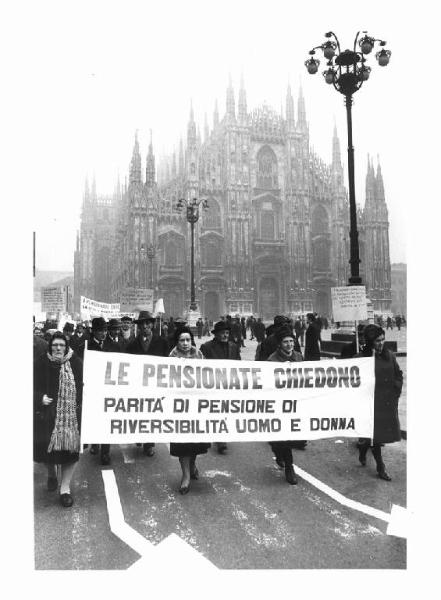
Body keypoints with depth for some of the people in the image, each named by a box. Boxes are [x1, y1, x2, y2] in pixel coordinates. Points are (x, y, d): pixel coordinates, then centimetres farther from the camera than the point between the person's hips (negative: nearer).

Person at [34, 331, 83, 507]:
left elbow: (84, 386, 2)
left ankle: (65, 488, 15)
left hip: (72, 415, 0)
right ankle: (51, 474, 43)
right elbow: (34, 387, 2)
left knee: (70, 449, 0)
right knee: (48, 447, 9)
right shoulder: (41, 363, -2)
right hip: (48, 415, 0)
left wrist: (81, 403, -10)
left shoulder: (76, 363, -2)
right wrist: (40, 398, -16)